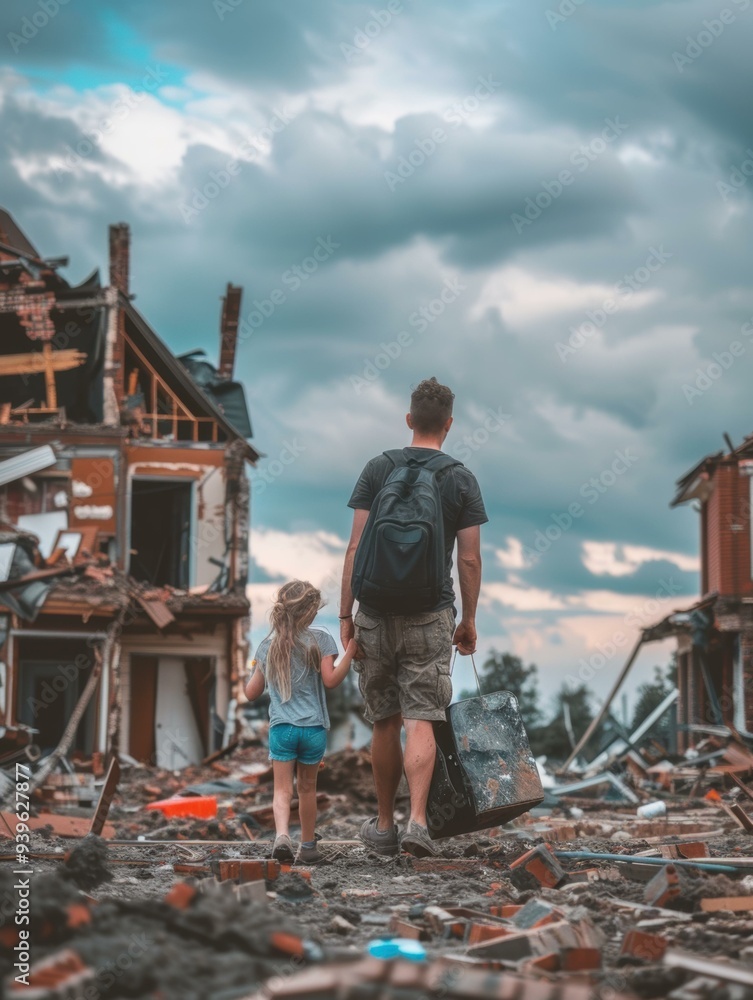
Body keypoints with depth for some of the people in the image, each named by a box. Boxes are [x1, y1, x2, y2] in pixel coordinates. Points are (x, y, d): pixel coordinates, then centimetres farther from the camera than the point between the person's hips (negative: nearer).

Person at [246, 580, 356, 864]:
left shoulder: (267, 646, 8)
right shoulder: (319, 639, -3)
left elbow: (252, 693, 14)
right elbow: (330, 679, -13)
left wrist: (255, 669, 33)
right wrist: (350, 651, -10)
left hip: (281, 727, 1)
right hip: (313, 727, -1)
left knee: (282, 788, -1)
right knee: (307, 788, 15)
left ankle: (282, 834, -26)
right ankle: (308, 845, 24)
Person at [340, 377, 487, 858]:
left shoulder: (378, 469, 2)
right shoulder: (462, 480, 1)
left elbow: (356, 546, -2)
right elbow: (470, 559, -1)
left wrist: (345, 613, 1)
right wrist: (469, 620, 9)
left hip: (376, 613, 1)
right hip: (430, 617, -1)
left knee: (385, 721, 12)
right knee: (421, 720, -4)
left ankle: (385, 824, 22)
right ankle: (418, 821, -19)